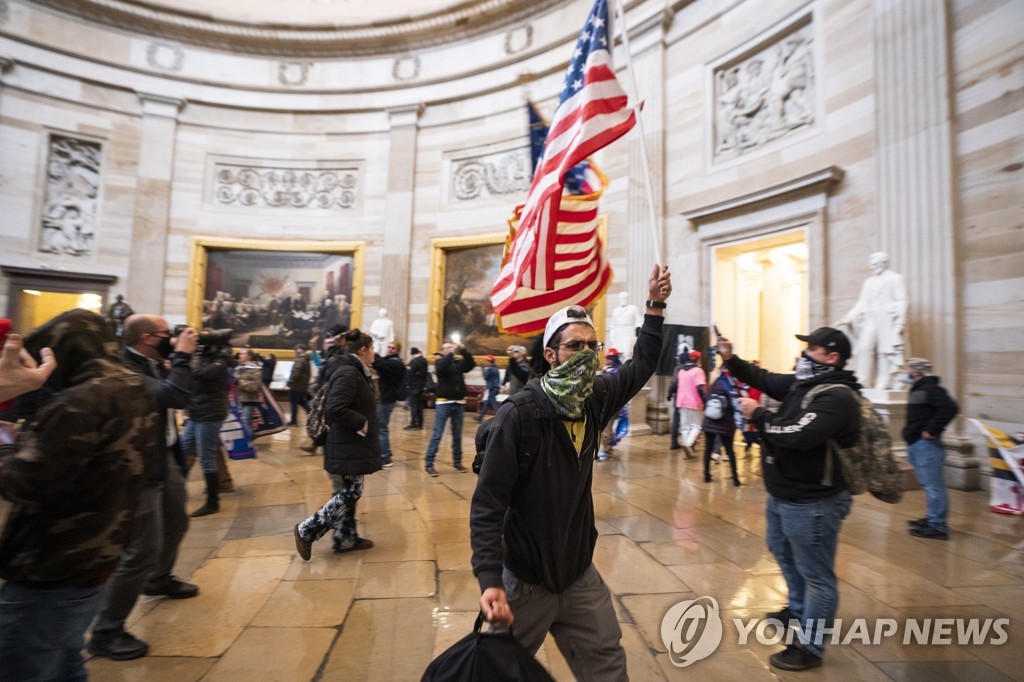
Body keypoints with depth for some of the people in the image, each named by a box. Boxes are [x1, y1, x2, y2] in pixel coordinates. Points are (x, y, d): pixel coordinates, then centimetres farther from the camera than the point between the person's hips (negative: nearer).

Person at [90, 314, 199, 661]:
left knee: (176, 522, 27)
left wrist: (175, 356, 2)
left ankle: (159, 579, 51)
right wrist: (182, 356, -23)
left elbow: (172, 395, 14)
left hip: (164, 458, 10)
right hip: (139, 469, -10)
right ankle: (106, 633, 13)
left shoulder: (150, 363, 4)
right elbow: (176, 396, -34)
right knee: (142, 551, -5)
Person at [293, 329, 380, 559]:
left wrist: (363, 423, 8)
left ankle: (345, 538, 28)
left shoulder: (355, 372, 12)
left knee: (349, 492, 16)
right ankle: (306, 531, 10)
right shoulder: (348, 373, -21)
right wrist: (362, 423, -21)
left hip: (351, 446, 11)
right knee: (349, 494, -1)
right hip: (346, 448, -11)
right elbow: (335, 410, -30)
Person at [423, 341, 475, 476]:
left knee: (457, 436, 12)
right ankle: (429, 464, 1)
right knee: (437, 435, -4)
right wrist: (451, 353, -19)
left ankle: (457, 462, 23)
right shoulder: (439, 362, 2)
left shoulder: (459, 363, 10)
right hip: (443, 403, -4)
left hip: (459, 403, 4)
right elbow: (441, 368, -21)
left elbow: (471, 364, -6)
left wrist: (463, 351, -14)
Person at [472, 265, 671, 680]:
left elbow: (641, 367, 11)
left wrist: (656, 306, 7)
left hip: (580, 574, 5)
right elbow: (487, 505, -23)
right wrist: (490, 581, -31)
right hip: (525, 580, -4)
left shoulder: (596, 399, -6)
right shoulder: (519, 414, -25)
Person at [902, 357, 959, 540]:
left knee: (933, 485, -4)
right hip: (916, 445, 10)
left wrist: (932, 430, -22)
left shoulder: (930, 389, -13)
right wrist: (911, 431, 13)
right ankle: (933, 519, 29)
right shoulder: (917, 390, 17)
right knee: (929, 484, 18)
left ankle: (938, 527, 2)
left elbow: (950, 408, -26)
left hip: (926, 445, -10)